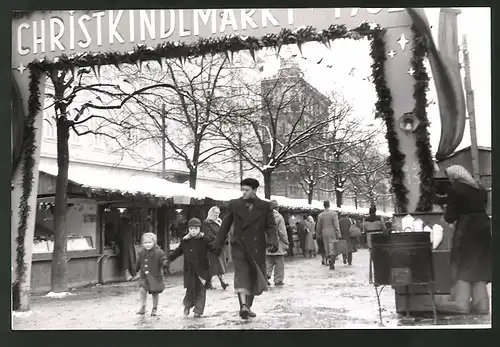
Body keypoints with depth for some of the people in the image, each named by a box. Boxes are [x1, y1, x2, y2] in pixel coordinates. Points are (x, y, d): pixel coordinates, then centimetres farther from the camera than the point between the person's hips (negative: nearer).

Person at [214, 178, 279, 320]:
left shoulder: (265, 206, 3)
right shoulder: (234, 204, 4)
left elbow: (271, 226, 0)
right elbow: (225, 225, 9)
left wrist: (272, 242, -16)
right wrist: (218, 243, 9)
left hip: (257, 248, 1)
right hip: (239, 246, -1)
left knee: (254, 277, 8)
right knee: (241, 275, -16)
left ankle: (248, 306, 23)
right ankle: (243, 305, -26)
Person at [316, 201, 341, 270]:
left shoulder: (320, 215, 2)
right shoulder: (334, 214, -6)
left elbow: (318, 227, 7)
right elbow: (336, 225, -10)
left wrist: (318, 234, 20)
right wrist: (338, 235, -8)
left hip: (324, 234, 3)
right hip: (332, 233, -3)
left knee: (327, 250, 11)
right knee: (333, 249, -1)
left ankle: (331, 264, 12)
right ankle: (331, 263, -20)